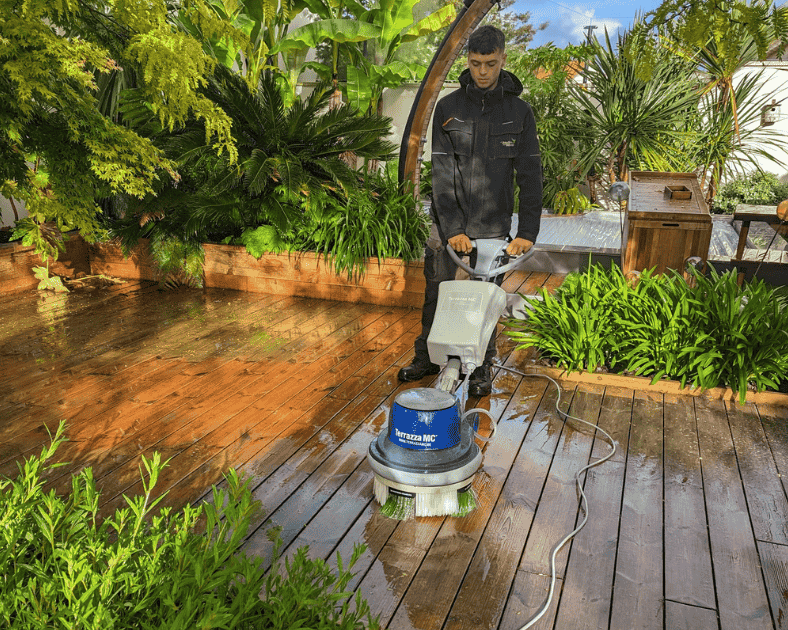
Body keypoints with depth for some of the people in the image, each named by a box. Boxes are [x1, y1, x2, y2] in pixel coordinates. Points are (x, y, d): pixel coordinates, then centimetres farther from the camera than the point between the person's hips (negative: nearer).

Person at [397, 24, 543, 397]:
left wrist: (527, 231, -13)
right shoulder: (448, 107, 0)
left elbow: (530, 176, -3)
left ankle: (483, 367, 24)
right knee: (436, 293, 10)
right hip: (447, 223, 1)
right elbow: (441, 172, -7)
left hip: (493, 226, -1)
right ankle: (427, 358, 28)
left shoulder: (519, 112, 0)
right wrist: (453, 227, -17)